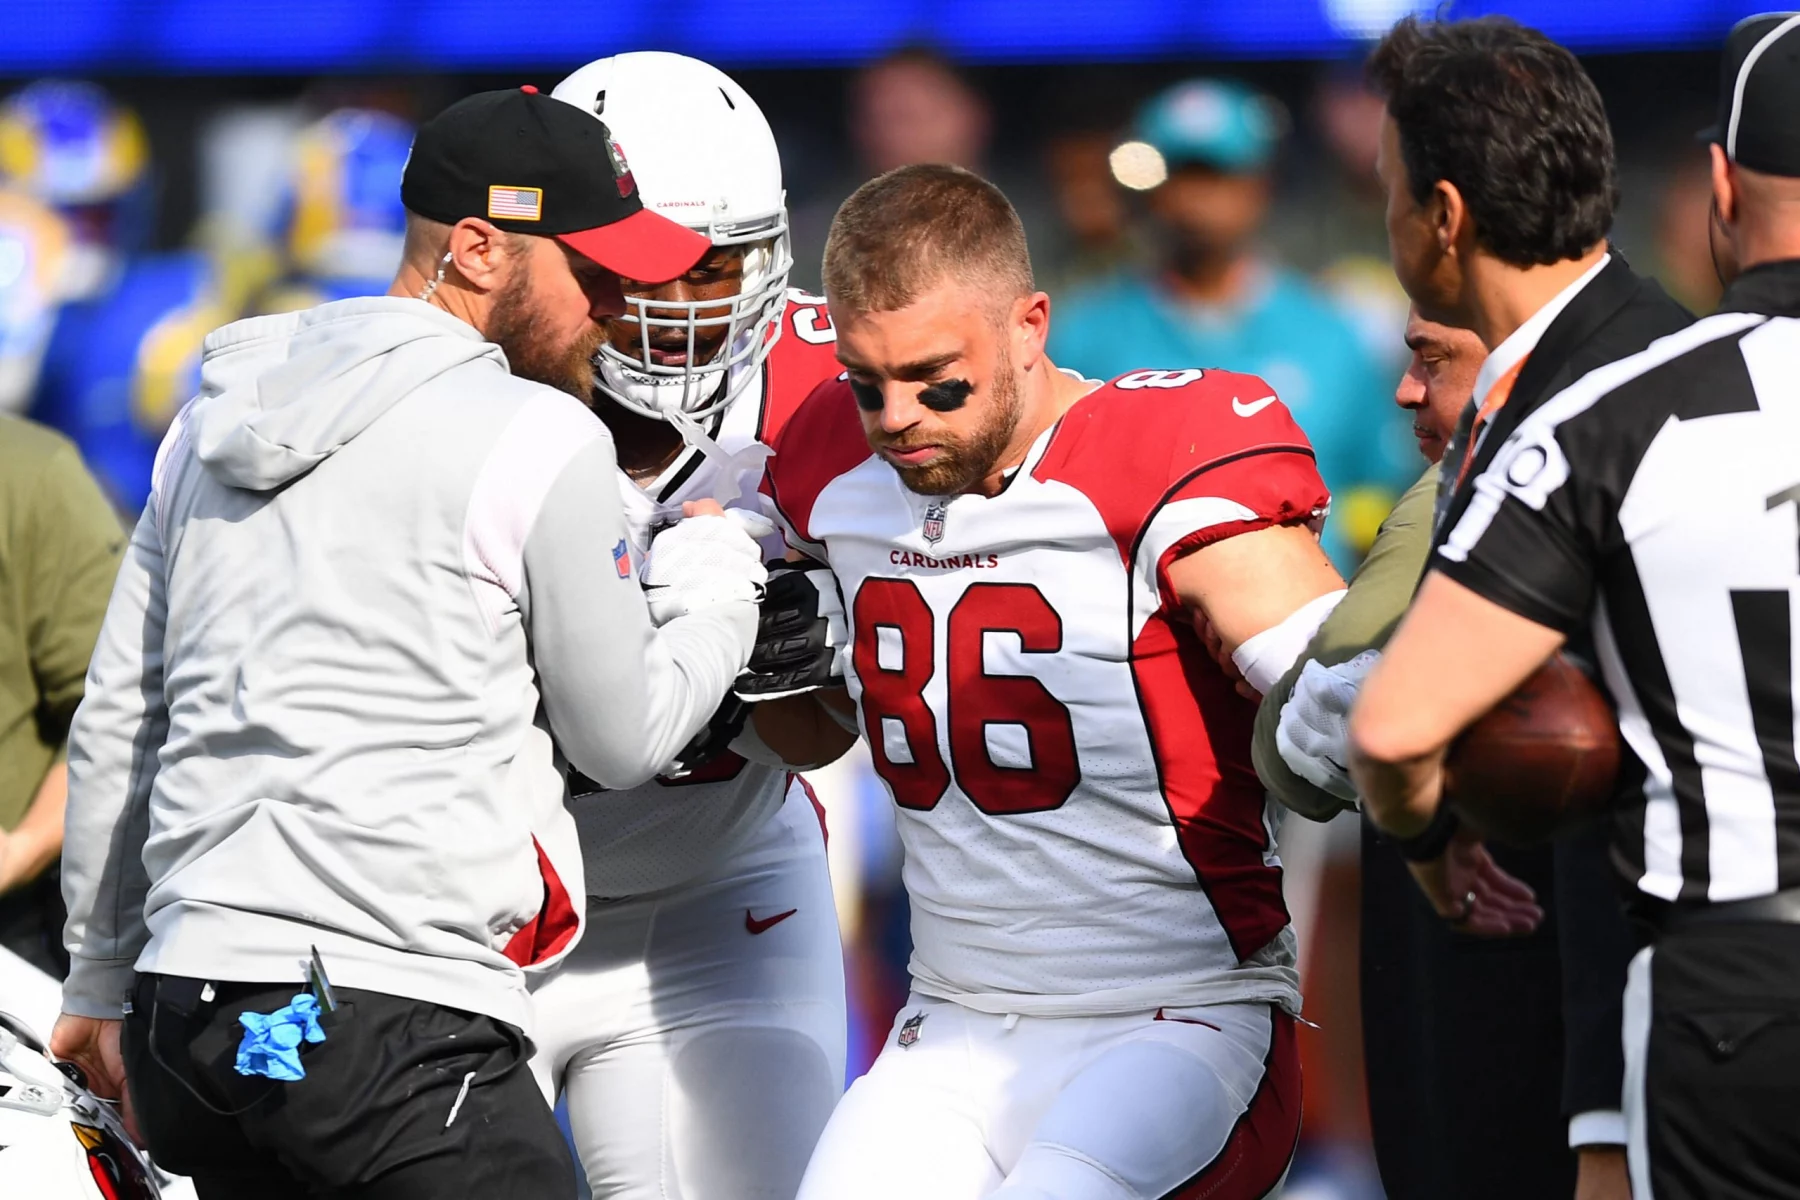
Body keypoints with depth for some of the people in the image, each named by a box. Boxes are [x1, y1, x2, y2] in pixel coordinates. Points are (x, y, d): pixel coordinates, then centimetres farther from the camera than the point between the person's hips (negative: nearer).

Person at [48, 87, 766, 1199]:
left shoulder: (216, 423, 16)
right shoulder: (539, 439, -5)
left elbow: (115, 729, 20)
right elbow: (622, 739, 5)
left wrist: (103, 979, 29)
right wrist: (720, 587, 23)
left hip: (185, 1013, 8)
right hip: (393, 1024, -8)